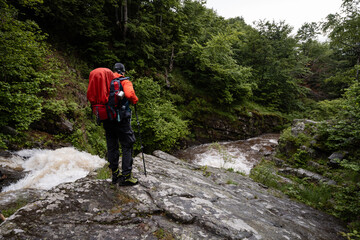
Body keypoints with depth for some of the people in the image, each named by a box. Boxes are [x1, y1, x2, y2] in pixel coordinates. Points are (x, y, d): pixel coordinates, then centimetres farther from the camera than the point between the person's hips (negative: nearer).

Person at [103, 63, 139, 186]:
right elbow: (129, 94, -21)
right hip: (121, 118, -6)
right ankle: (126, 176, 2)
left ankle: (115, 174, 22)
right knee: (127, 146, 2)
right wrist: (135, 100, -2)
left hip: (106, 118, 6)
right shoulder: (124, 81, -2)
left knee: (111, 147, 12)